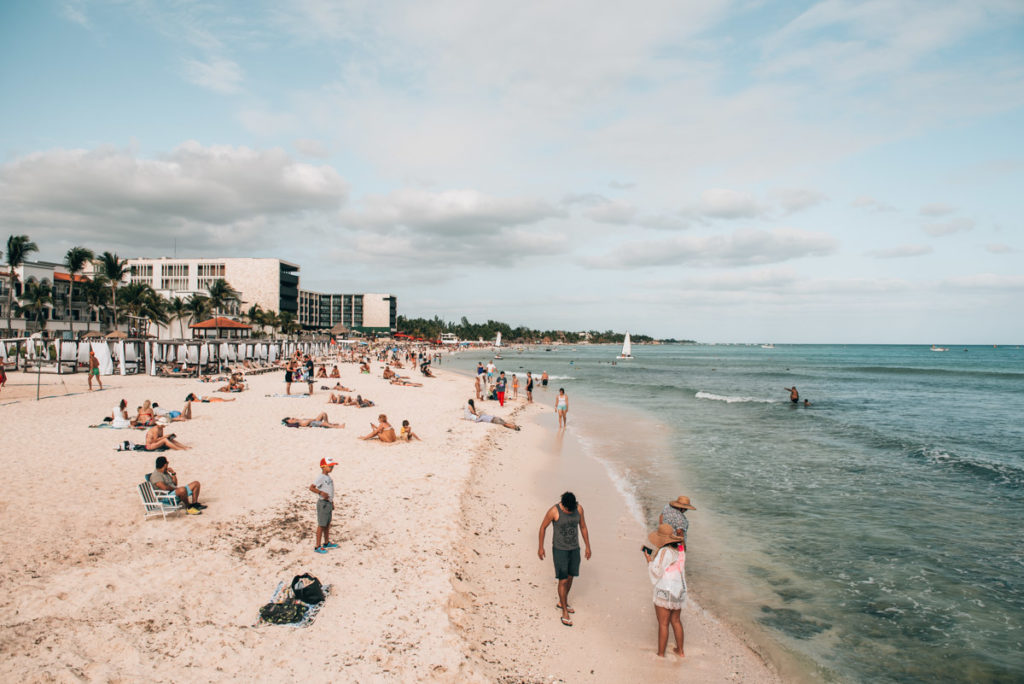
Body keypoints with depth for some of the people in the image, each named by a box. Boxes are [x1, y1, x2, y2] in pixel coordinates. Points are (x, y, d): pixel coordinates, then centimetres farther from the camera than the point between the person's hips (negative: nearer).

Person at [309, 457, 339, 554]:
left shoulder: (328, 477, 12)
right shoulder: (321, 478, -16)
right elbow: (311, 487, -25)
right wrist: (321, 493, -32)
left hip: (329, 503, 9)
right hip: (323, 503, -9)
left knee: (327, 524, 18)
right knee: (321, 525, -4)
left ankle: (326, 543, 31)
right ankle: (318, 546, 2)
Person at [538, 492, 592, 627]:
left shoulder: (579, 508, -11)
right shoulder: (554, 511, -23)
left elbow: (583, 527, 4)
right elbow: (543, 527, -9)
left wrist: (588, 547, 7)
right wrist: (540, 547, -4)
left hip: (574, 548, 5)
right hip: (559, 550, -5)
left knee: (570, 577, 18)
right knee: (563, 580, -3)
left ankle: (562, 602, 41)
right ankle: (565, 613, 11)